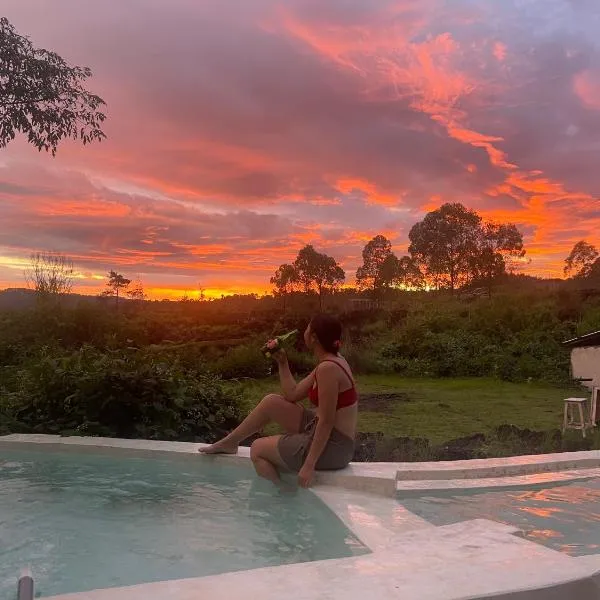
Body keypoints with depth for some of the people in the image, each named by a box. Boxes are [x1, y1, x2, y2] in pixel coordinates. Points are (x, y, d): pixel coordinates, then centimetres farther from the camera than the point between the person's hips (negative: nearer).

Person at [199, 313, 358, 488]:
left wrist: (309, 464, -24)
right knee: (271, 402, 15)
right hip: (325, 436, 9)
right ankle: (229, 442, 32)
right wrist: (282, 362, 8)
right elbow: (292, 395, 11)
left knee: (258, 449, 6)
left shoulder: (328, 368, -24)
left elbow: (326, 422, -25)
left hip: (331, 447, -9)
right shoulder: (331, 361, 7)